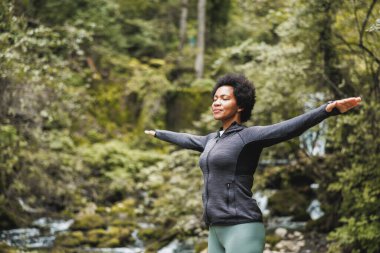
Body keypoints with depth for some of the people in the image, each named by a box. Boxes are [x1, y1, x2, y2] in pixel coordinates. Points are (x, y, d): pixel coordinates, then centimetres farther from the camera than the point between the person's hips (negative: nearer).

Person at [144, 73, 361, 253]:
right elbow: (187, 140, 41)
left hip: (242, 230, -9)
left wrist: (331, 109, -39)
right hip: (219, 231, 9)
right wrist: (158, 133, 58)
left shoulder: (250, 136, -6)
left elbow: (291, 127, -22)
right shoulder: (215, 140, 20)